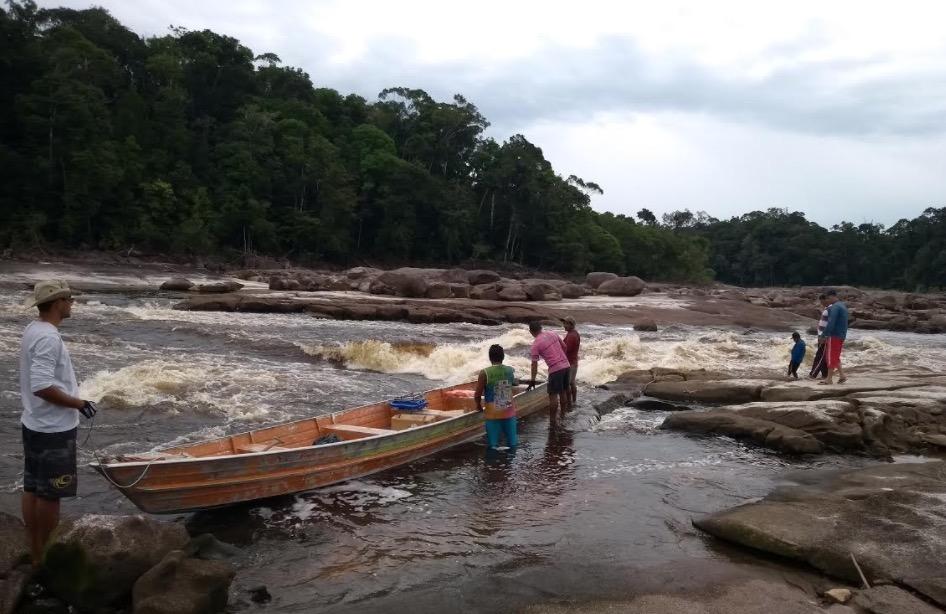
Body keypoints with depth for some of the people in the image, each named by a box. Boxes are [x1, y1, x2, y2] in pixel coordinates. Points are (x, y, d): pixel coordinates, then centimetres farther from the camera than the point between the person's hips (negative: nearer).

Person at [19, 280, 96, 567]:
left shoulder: (34, 329, 7)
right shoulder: (48, 337, -22)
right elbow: (41, 387, -28)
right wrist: (79, 404, -17)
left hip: (35, 425, 10)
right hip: (53, 430, -10)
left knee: (33, 490, 15)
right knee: (50, 494, 1)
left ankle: (37, 553, 26)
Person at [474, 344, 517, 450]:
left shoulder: (485, 373, -13)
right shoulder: (510, 371, -1)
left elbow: (477, 395, -10)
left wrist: (479, 406, 11)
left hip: (493, 414, -3)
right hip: (509, 412, 3)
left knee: (493, 446, 3)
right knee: (512, 444, 13)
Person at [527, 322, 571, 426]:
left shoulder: (536, 345, -7)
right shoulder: (552, 334, 10)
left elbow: (534, 364, -6)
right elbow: (564, 347, 17)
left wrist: (532, 380, 0)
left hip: (555, 369, -7)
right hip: (566, 366, 7)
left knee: (553, 395, 1)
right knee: (563, 392, 18)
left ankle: (553, 420, 4)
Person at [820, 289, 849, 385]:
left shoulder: (834, 307, -15)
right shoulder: (843, 306, 17)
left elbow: (831, 323, -25)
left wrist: (824, 335, -25)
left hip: (834, 335, -9)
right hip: (841, 335, 10)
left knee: (830, 357, -4)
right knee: (836, 356, 17)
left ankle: (829, 379, -2)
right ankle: (842, 375, 12)